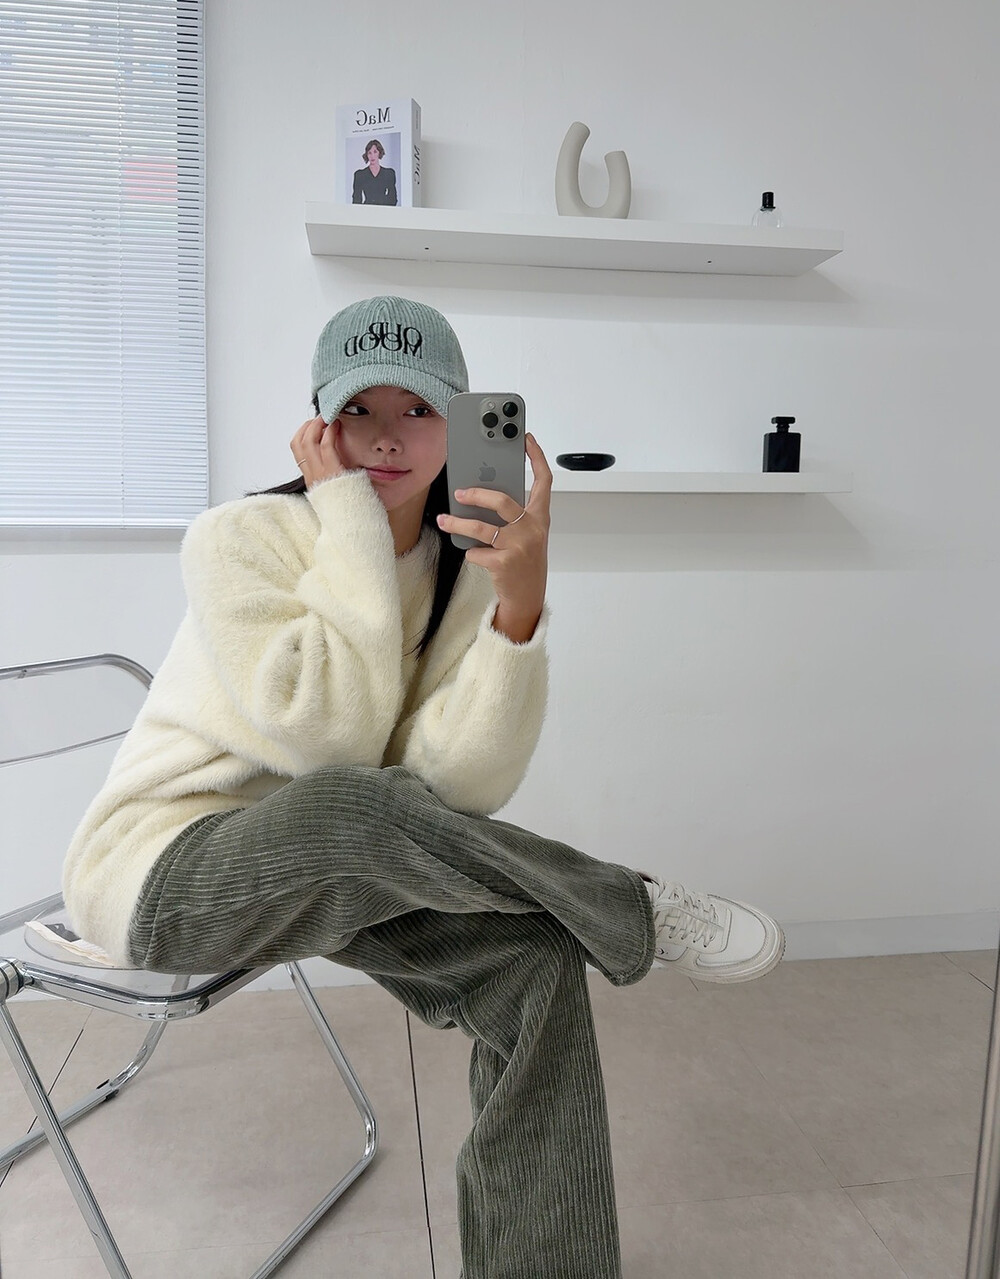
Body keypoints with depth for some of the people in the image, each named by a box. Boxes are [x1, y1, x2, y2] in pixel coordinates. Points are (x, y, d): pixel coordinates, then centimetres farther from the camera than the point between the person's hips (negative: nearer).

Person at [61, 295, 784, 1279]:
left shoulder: (469, 570, -5)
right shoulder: (237, 536, -14)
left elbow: (458, 785, -19)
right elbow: (328, 730, -28)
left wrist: (520, 605, -33)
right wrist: (345, 513, -23)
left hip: (340, 871, 4)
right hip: (160, 868, -3)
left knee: (536, 959, -21)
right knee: (346, 806, -36)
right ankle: (635, 915, -16)